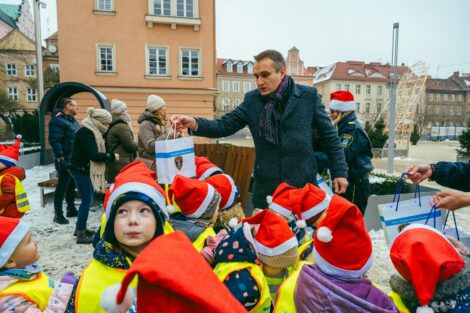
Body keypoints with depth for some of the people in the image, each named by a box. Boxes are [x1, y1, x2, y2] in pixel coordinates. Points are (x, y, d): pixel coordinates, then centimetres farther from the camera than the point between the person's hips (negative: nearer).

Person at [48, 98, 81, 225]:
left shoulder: (73, 121, 16)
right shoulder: (57, 120, -13)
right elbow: (55, 141, -21)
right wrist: (60, 159, -26)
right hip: (65, 160, -9)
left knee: (71, 185, 16)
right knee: (62, 187, -2)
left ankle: (71, 209, 27)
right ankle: (58, 214, 6)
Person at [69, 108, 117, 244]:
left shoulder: (91, 131, 12)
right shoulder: (86, 132, -19)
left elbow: (95, 152, 13)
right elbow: (93, 155, -24)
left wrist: (108, 156, -2)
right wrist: (112, 156, -14)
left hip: (84, 170, 10)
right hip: (81, 170, -10)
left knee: (88, 198, 15)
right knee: (87, 200, -6)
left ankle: (80, 228, 28)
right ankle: (81, 234, 1)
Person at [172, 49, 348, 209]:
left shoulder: (308, 96, -4)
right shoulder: (252, 99, 1)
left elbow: (330, 135, 1)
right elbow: (225, 125, -5)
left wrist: (339, 172, 0)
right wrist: (195, 123, -23)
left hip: (303, 184, -1)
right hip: (266, 186, 2)